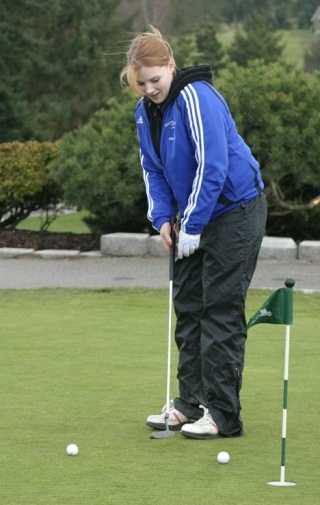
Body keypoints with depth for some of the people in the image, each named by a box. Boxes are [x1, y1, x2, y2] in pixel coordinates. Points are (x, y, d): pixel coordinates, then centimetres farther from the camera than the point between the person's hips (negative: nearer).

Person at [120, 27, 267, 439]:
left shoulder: (196, 98, -22)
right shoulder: (145, 110, 4)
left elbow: (213, 166, -25)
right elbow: (152, 168, 12)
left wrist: (193, 226, -22)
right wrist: (162, 217, -2)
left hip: (235, 210, -9)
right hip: (196, 216, 9)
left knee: (221, 311, -9)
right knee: (188, 307, 9)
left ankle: (223, 414, -7)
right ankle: (191, 403, 17)